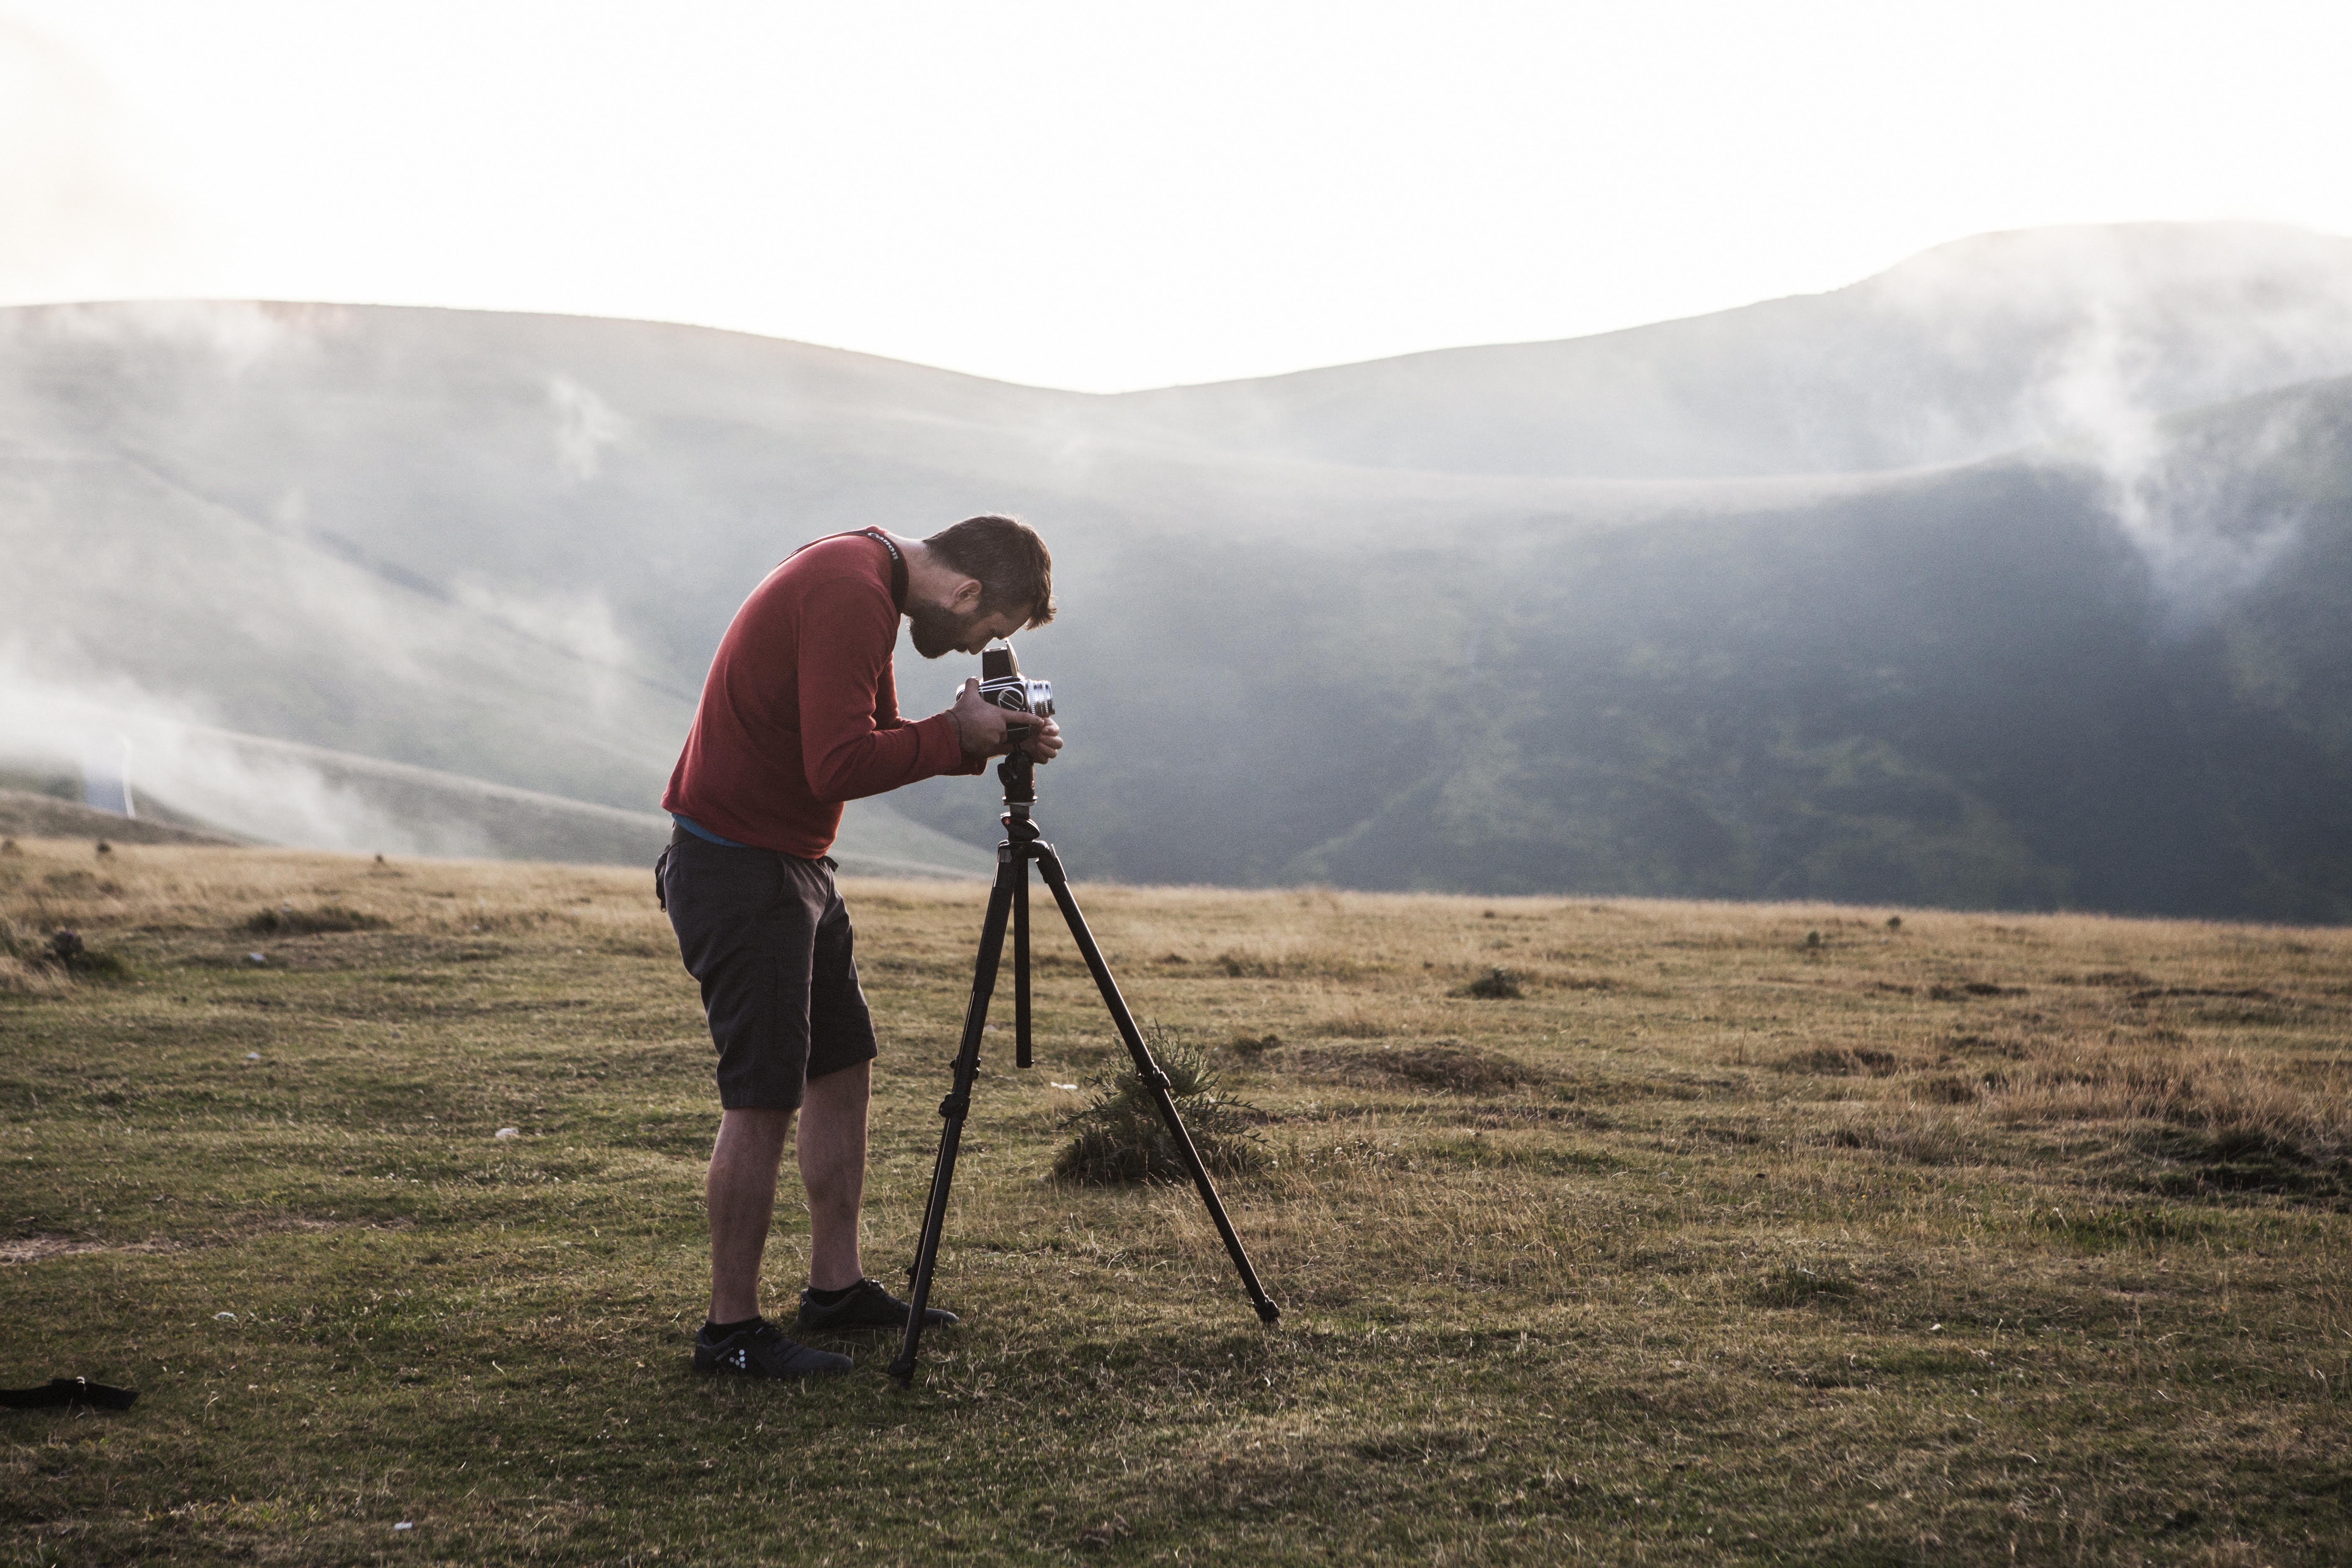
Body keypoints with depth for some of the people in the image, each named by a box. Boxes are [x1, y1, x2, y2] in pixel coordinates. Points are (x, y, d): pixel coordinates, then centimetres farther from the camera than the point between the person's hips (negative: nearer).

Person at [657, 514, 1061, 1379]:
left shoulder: (863, 576, 12)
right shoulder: (851, 595, -21)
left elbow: (878, 740, 18)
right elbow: (840, 766, -28)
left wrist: (985, 741, 3)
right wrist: (954, 734, -14)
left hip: (791, 864, 11)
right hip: (739, 870, -11)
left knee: (842, 1066, 15)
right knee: (764, 1096, -7)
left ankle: (837, 1284, 24)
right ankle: (731, 1328, 1)